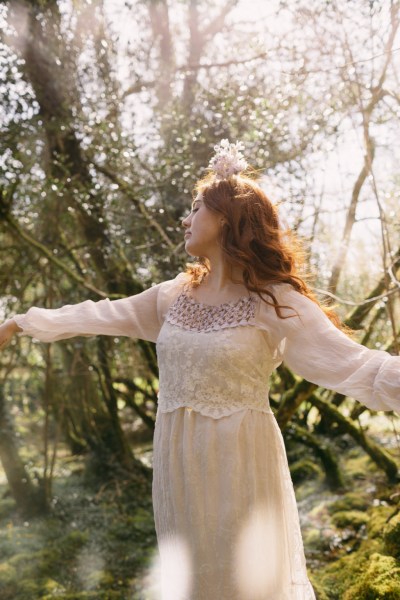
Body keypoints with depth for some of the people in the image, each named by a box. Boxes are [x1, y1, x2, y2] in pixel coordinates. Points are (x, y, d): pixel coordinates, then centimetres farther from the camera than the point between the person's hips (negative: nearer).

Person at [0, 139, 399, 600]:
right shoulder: (174, 294, 5)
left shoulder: (275, 302, -11)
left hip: (238, 461, -5)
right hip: (178, 460, 5)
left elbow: (353, 365, -16)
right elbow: (102, 315, 15)